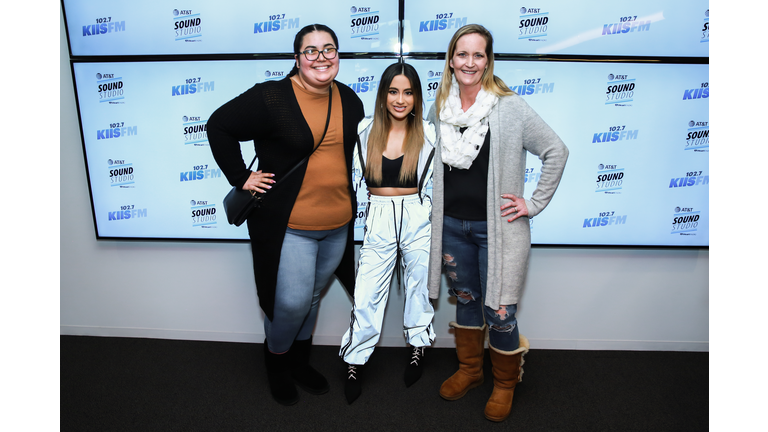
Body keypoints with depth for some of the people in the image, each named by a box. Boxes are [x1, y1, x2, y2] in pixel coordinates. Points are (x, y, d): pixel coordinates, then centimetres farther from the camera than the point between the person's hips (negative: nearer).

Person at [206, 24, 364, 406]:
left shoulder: (349, 99, 5)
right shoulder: (272, 97, -13)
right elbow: (218, 126, -6)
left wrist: (352, 199, 12)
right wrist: (241, 177, -9)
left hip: (338, 224, 6)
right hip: (288, 224, -5)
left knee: (313, 295, 19)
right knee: (292, 301, -2)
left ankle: (299, 361, 41)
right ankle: (276, 361, 29)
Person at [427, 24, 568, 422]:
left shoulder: (510, 107, -9)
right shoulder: (439, 108, 5)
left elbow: (556, 151, -5)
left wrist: (535, 204, -6)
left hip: (496, 228, -4)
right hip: (452, 225, 5)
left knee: (499, 312, 1)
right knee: (465, 299, 19)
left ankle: (505, 383, 27)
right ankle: (469, 369, 40)